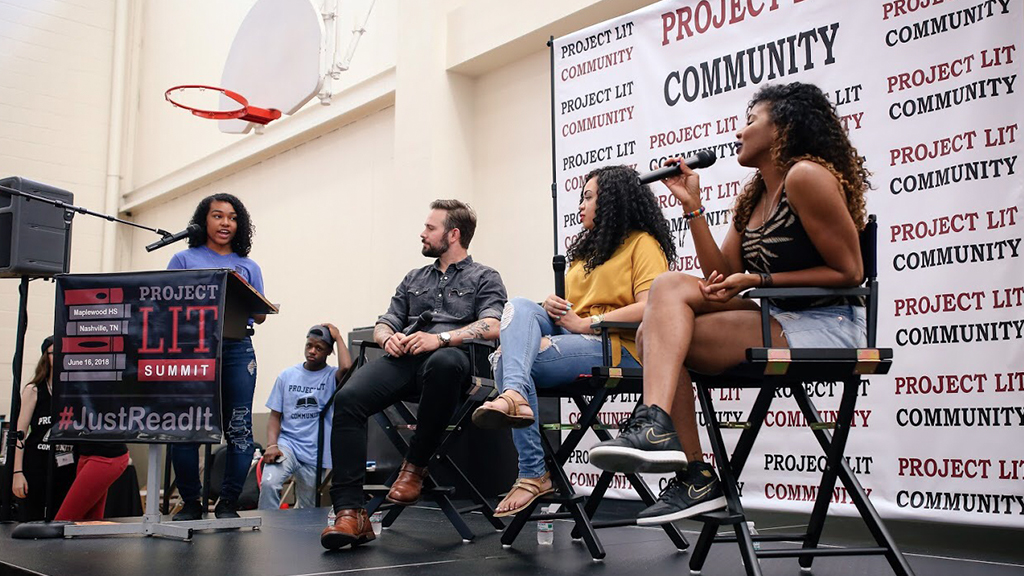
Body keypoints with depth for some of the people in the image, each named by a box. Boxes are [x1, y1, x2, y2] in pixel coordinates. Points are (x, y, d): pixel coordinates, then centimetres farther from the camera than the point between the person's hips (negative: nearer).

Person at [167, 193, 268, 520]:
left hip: (237, 349, 2)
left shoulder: (248, 267, 18)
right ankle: (190, 503, 7)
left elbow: (260, 315, 14)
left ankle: (228, 503, 6)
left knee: (239, 429, -4)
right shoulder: (184, 260, 13)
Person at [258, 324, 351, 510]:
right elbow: (275, 416, 8)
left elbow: (346, 367, -25)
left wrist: (338, 337, -9)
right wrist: (271, 445, -10)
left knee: (307, 509, 9)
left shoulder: (332, 377, 1)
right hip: (287, 444, 0)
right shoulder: (287, 375, 8)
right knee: (269, 483, -28)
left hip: (315, 453, 0)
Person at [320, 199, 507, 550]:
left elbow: (491, 327, -2)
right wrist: (389, 337, 1)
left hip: (448, 356, -4)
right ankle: (350, 512, -30)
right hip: (404, 359, 5)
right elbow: (383, 325, 26)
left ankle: (415, 466, -24)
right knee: (348, 398, -27)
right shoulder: (414, 279, 33)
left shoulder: (484, 279, 16)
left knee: (445, 361, -43)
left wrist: (440, 338, -17)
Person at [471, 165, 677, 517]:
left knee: (508, 358, -24)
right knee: (520, 307, -23)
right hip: (574, 340, 7)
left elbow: (649, 308, -13)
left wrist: (585, 323, -13)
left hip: (618, 347, -7)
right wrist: (553, 306, 2)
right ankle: (515, 396, -45)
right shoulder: (586, 249, 30)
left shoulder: (643, 243, 3)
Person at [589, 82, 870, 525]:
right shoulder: (753, 197, 18)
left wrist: (759, 280, -14)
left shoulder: (806, 175, -9)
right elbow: (723, 277, 10)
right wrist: (693, 206, 6)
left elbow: (849, 271, -12)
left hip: (825, 326, -9)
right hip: (778, 321, 9)